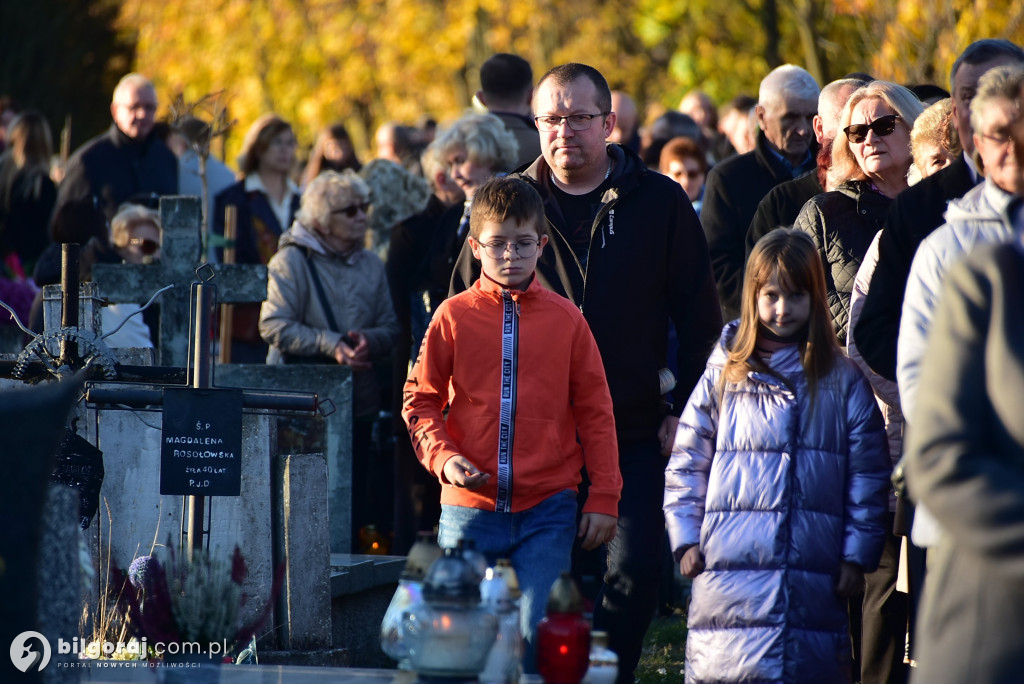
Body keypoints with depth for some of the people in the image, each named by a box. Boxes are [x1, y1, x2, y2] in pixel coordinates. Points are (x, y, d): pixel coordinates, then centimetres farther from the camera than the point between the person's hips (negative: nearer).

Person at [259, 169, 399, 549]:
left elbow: (389, 326, 12)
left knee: (353, 507, 5)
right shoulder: (291, 261, -3)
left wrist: (370, 341, -12)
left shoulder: (371, 265, 14)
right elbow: (274, 325, -12)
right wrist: (331, 345, -19)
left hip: (358, 402, 5)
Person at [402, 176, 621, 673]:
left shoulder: (565, 319, 4)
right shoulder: (454, 316, 3)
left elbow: (595, 412, 6)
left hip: (547, 509, 0)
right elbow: (420, 401, 7)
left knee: (540, 635, -7)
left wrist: (604, 498, 3)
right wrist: (442, 457, -11)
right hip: (469, 510, 1)